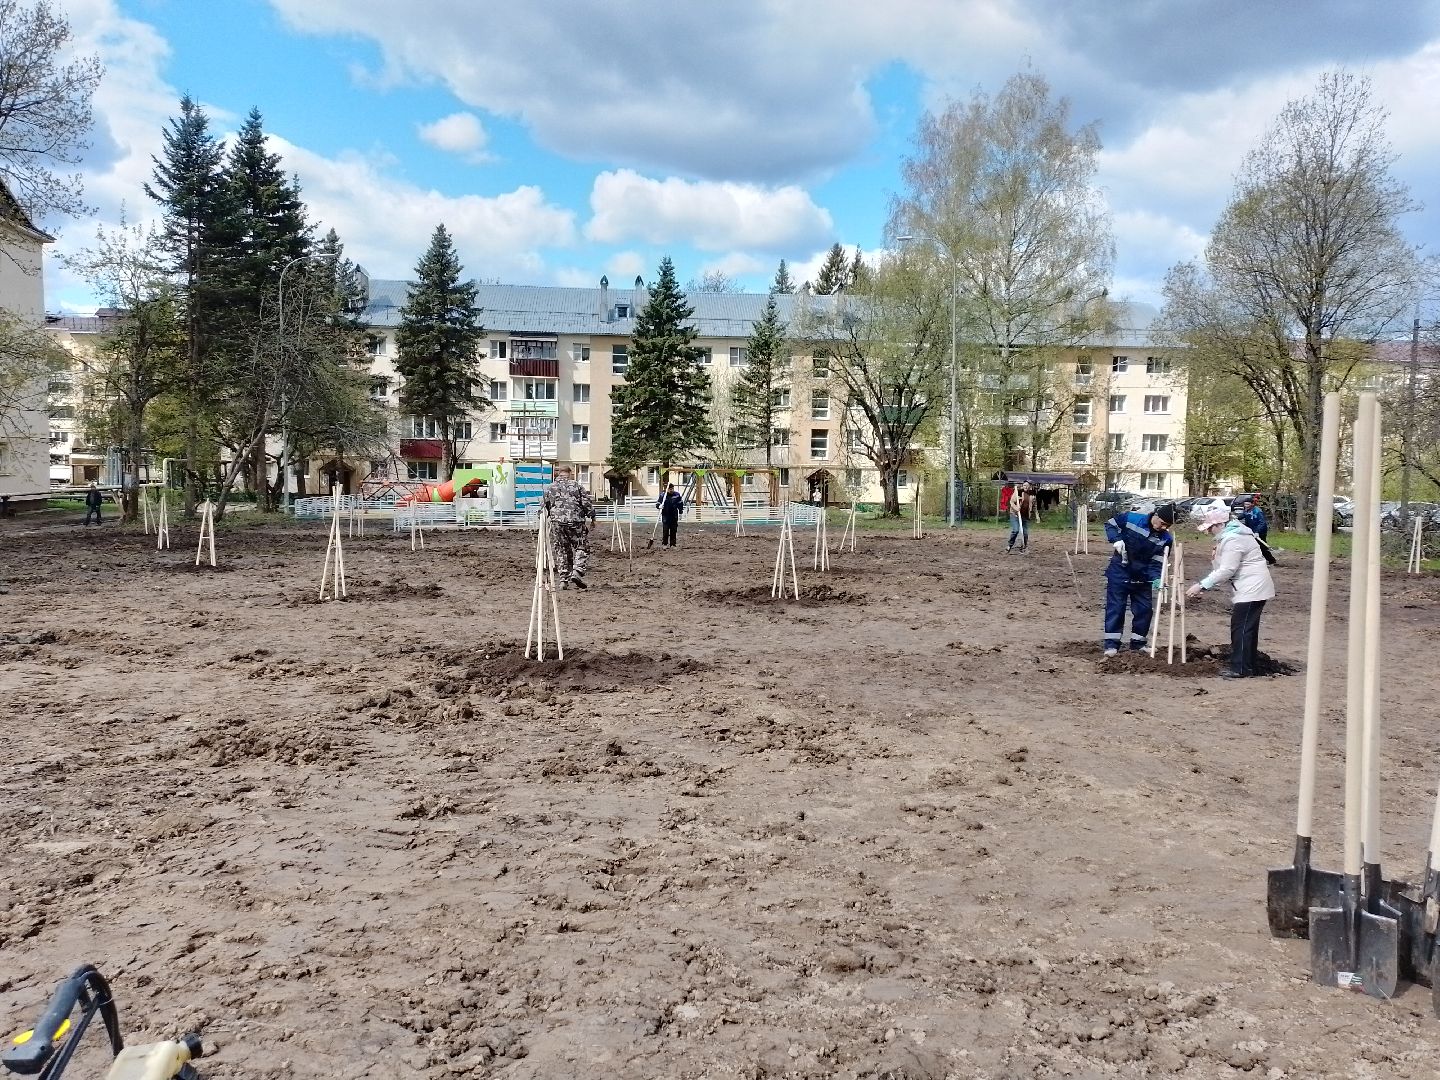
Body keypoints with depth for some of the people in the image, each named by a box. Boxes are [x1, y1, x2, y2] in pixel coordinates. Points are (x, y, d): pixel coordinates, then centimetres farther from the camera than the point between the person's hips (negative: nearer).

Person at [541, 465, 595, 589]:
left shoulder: (549, 488, 10)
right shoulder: (576, 486, 3)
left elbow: (543, 507, 11)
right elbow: (587, 503, 1)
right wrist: (592, 518, 11)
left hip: (557, 523, 3)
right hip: (575, 522, -3)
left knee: (561, 551, 11)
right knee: (582, 548, 6)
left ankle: (563, 579, 8)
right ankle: (577, 572, -13)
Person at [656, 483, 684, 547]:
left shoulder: (677, 495, 2)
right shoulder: (663, 495, -4)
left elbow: (680, 504, 10)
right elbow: (657, 503, 0)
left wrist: (680, 513, 9)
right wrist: (659, 506, -23)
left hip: (674, 516, 2)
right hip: (665, 516, -2)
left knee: (673, 530, 5)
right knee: (665, 530, -7)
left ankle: (672, 544, 13)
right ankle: (664, 544, 2)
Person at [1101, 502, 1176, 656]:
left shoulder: (1165, 539, -9)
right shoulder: (1130, 518, -16)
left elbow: (1157, 561, -8)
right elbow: (1110, 524, -1)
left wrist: (1156, 578, -26)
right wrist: (1116, 540, -18)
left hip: (1143, 577, 4)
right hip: (1119, 572, -4)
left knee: (1145, 609, 7)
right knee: (1115, 607, -3)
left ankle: (1138, 643, 21)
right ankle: (1111, 644, 2)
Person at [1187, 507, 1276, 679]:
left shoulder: (1233, 540, -20)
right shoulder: (1227, 537, 14)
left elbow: (1227, 570, -24)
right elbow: (1221, 569, 17)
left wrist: (1202, 585, -22)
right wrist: (1204, 585, 6)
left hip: (1252, 589, -11)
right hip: (1253, 588, 11)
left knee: (1241, 628, -8)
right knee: (1248, 628, 15)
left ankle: (1240, 669, -6)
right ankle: (1248, 666, 22)